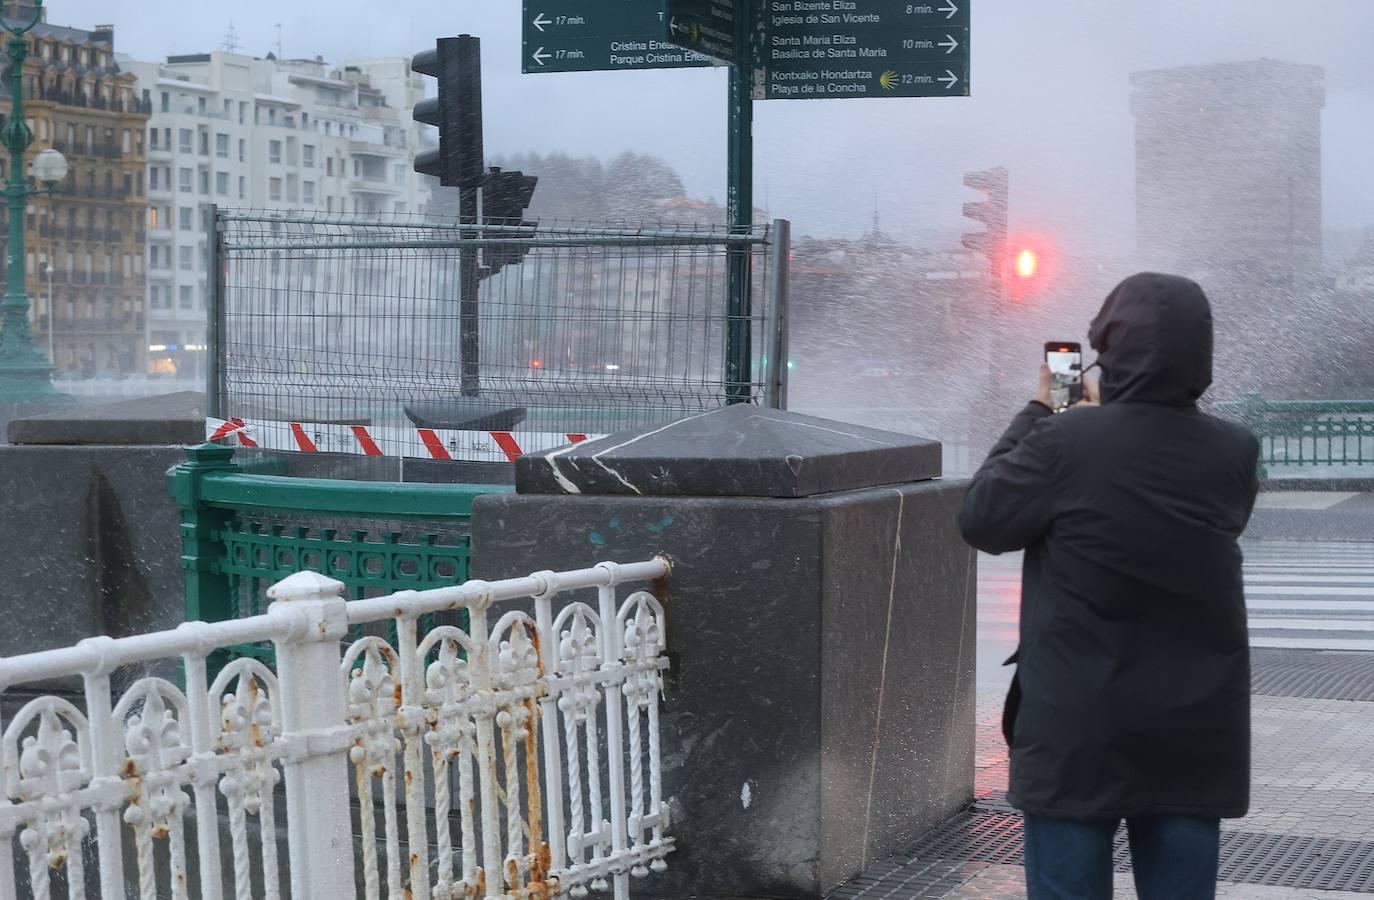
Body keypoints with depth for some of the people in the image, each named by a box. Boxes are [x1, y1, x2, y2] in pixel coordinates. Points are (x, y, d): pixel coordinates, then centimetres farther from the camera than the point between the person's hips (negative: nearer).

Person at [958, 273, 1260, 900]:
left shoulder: (1065, 444, -15)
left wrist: (1036, 415, 8)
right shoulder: (1234, 453, -2)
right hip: (1194, 734, 4)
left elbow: (980, 520, -1)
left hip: (1079, 729, -3)